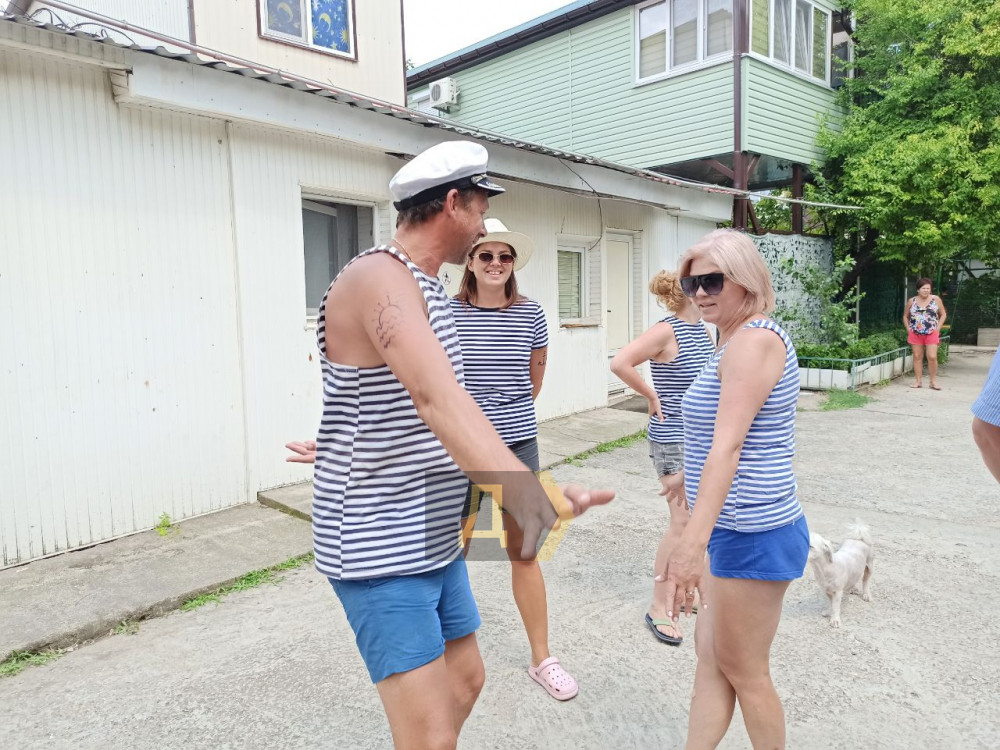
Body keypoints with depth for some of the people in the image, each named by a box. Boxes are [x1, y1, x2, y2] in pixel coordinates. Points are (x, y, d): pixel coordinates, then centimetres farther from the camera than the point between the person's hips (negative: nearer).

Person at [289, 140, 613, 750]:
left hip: (435, 538, 10)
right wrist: (525, 491, -52)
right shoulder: (379, 278, -22)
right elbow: (437, 397, -41)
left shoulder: (425, 286, 10)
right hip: (381, 554, -10)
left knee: (465, 682, 22)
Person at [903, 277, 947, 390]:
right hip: (915, 334, 1)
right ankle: (918, 381, 11)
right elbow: (905, 316, 14)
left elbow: (943, 314, 8)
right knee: (917, 357, 5)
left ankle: (933, 381, 5)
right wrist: (909, 329, 3)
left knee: (932, 357, -7)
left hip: (931, 334, -1)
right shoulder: (912, 301, 4)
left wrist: (938, 328, -2)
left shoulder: (935, 299, 2)